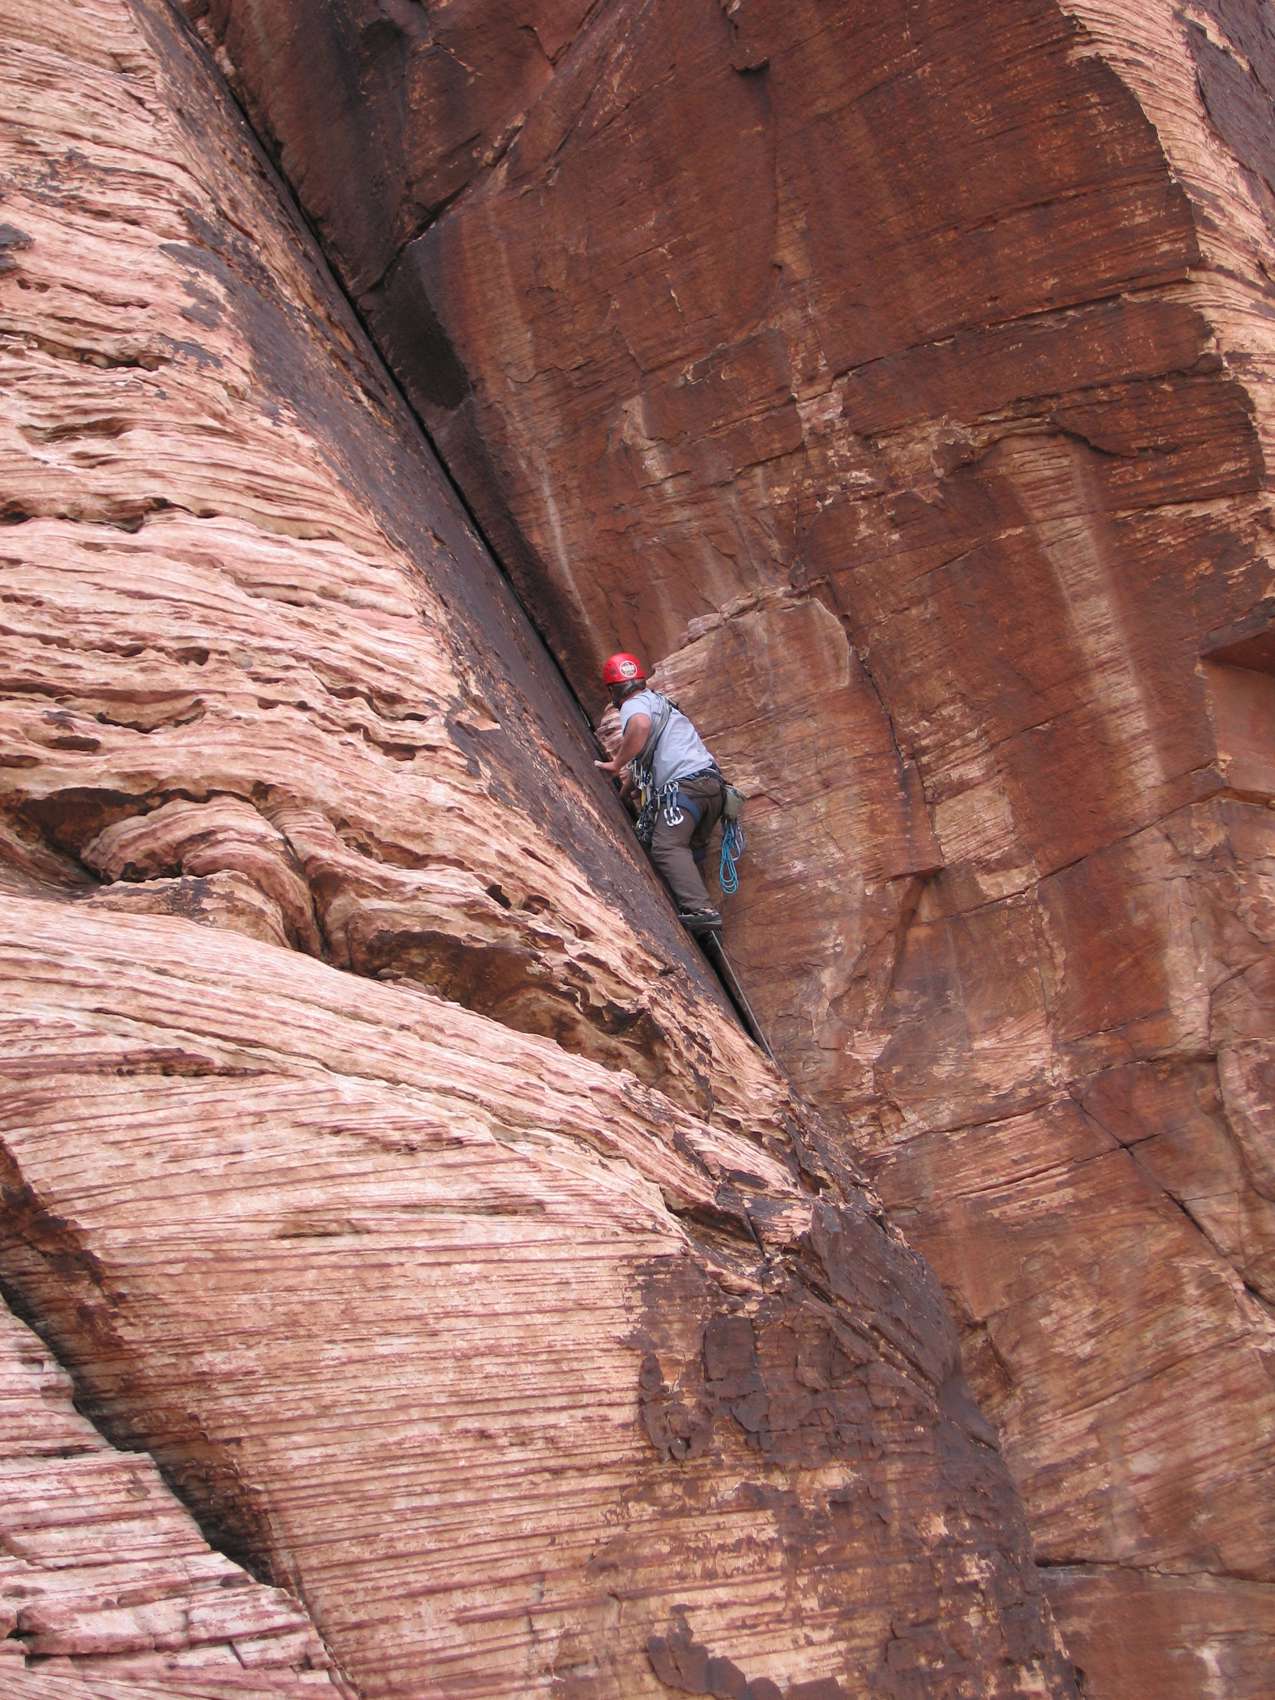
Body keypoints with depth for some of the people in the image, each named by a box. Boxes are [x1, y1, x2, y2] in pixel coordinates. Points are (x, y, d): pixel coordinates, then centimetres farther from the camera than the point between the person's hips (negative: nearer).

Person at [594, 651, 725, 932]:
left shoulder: (634, 705, 4)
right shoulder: (661, 703, 33)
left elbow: (641, 724, -23)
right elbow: (646, 759, 43)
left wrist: (617, 764, -14)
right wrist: (625, 789, 54)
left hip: (685, 782, -9)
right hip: (714, 783, 9)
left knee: (667, 846, -19)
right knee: (689, 849, 15)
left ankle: (699, 909, -35)